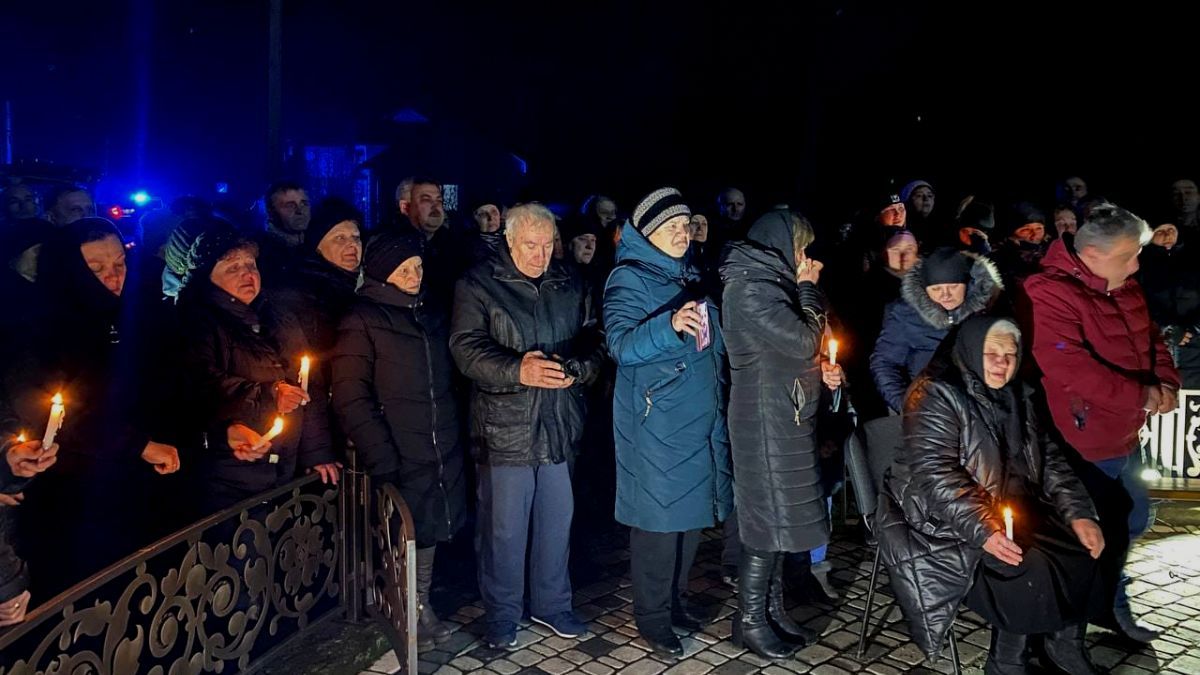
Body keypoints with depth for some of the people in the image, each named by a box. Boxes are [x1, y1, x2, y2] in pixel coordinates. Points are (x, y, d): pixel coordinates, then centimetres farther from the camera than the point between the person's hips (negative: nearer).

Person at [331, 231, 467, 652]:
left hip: (441, 454, 6)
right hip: (401, 458, -5)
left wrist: (455, 435, 8)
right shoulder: (363, 321, -6)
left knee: (429, 530, 13)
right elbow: (351, 397, -12)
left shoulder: (433, 315, 13)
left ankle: (422, 606, 30)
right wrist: (381, 459, -18)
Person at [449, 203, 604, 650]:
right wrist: (517, 371, -27)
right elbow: (467, 349, -12)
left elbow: (593, 344, 9)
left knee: (557, 521, 14)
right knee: (504, 528, 6)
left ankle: (551, 604, 34)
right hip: (504, 428, -4)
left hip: (558, 426, 4)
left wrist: (576, 370, -13)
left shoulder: (570, 285, 10)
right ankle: (502, 617, 25)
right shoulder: (478, 285, -3)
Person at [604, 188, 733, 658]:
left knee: (692, 513, 14)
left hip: (701, 418, 7)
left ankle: (672, 598, 31)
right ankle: (652, 618, 15)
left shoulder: (689, 277, 14)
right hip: (657, 423, -7)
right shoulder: (629, 279, -8)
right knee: (659, 519, -1)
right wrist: (670, 324, -37)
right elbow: (621, 346, -22)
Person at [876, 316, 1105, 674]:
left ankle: (1065, 643, 15)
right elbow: (935, 476, -24)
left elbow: (1048, 460, 12)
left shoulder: (1016, 396, 10)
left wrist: (1079, 514, -3)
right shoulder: (937, 395, -15)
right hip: (946, 522, -8)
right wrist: (982, 530, -33)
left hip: (1007, 510, 8)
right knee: (1026, 571, -24)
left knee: (1082, 545, -4)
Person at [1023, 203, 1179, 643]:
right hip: (1084, 445, -10)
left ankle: (1109, 604, 43)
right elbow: (1072, 370, -31)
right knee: (1091, 535, 3)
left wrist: (1166, 382, -4)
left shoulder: (1124, 287, 6)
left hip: (1125, 435, 10)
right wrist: (1142, 395, -23)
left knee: (1132, 521, 23)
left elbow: (1150, 338, 17)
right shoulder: (1047, 296, -23)